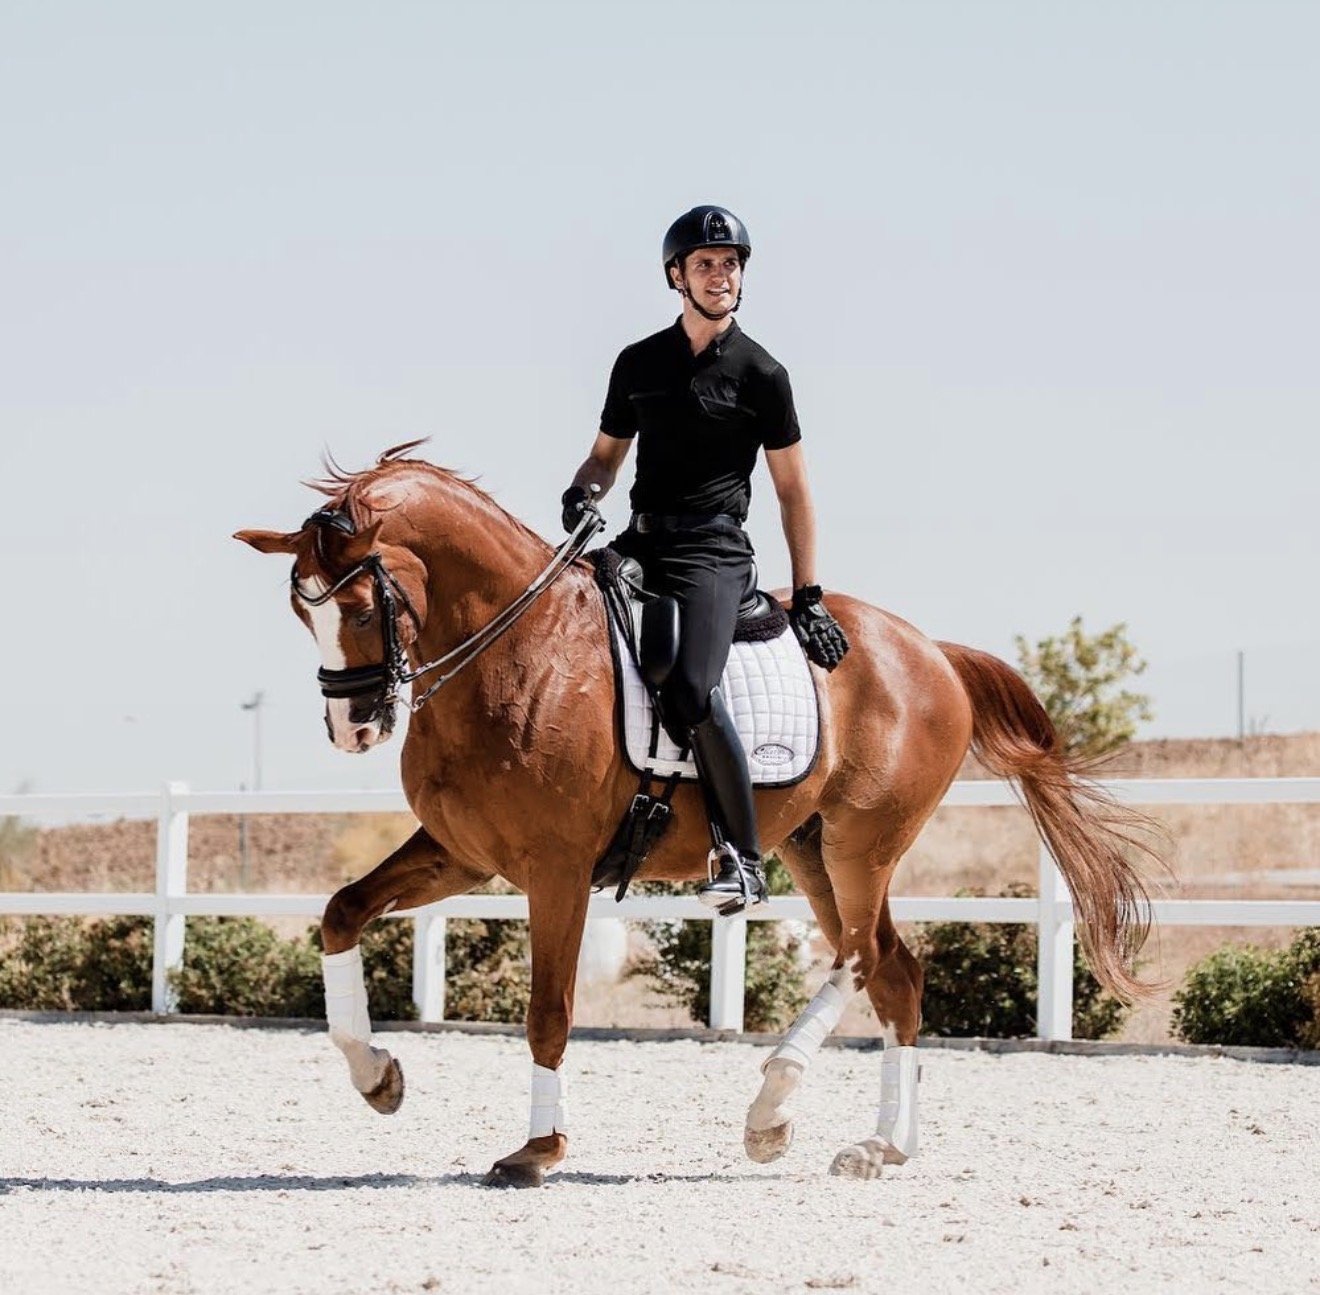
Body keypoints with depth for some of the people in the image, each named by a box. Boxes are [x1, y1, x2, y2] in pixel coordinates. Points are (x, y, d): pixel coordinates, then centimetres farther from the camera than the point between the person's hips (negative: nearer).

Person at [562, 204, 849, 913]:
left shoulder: (760, 374, 2)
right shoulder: (638, 363, 13)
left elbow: (793, 490, 5)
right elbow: (607, 454, 22)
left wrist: (807, 597, 1)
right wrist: (582, 490, -3)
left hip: (712, 548, -5)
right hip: (640, 541, 5)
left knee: (691, 690, -26)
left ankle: (744, 862, -18)